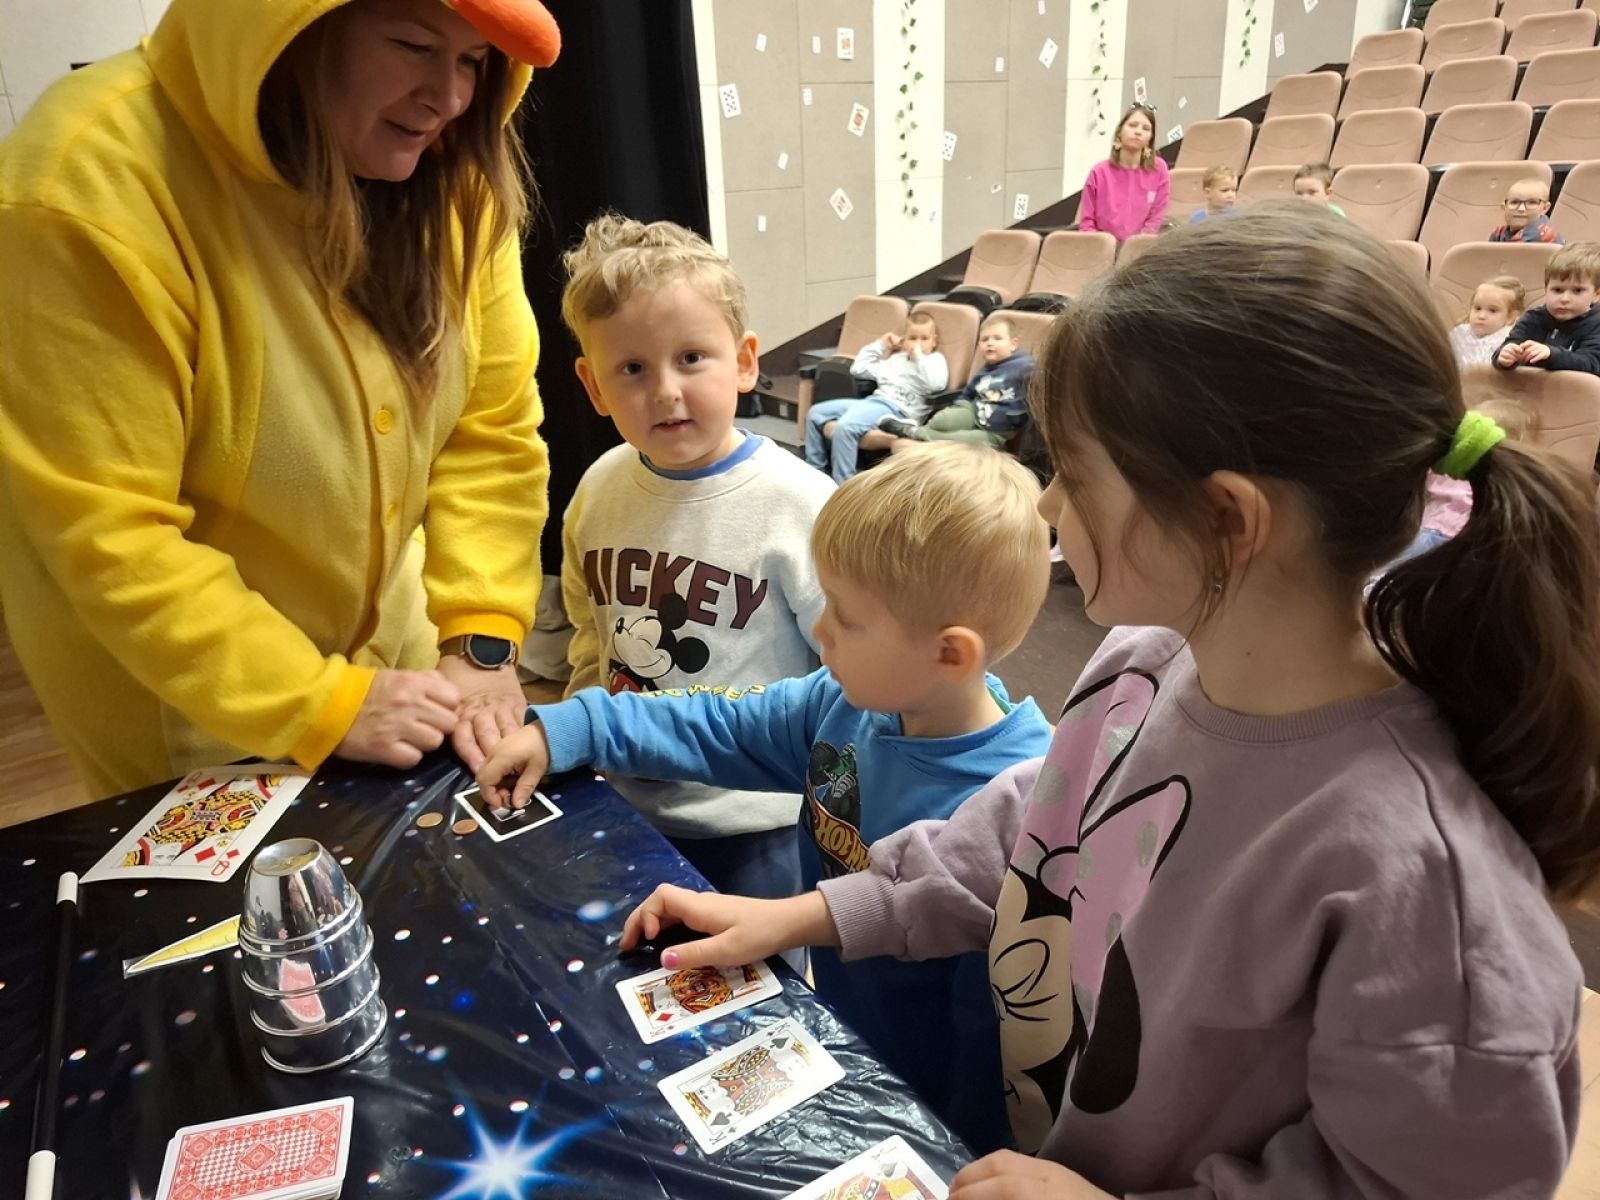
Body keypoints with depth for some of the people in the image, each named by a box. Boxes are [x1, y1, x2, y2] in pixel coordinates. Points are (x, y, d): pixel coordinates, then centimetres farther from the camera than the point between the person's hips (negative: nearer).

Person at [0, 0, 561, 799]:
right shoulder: (94, 184, -25)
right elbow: (103, 533, -24)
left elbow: (492, 427, -8)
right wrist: (320, 704, -23)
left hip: (392, 646, 5)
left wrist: (482, 638, -15)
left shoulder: (449, 172, -9)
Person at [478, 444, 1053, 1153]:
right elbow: (724, 729, 3)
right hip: (816, 1028, 6)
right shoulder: (849, 701, -11)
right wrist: (564, 730, 0)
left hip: (917, 1118, -6)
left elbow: (1001, 1043, -23)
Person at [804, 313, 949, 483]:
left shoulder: (936, 359, 6)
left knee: (845, 426, -33)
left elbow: (936, 384, -18)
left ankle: (843, 485, -28)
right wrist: (880, 345, 22)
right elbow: (858, 369, 26)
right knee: (815, 413, 4)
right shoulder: (896, 358, 25)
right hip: (873, 400, 9)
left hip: (897, 408, -8)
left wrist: (919, 357, -12)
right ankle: (815, 470, 9)